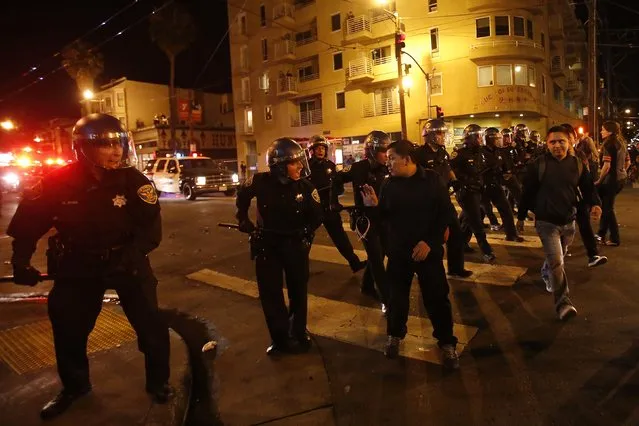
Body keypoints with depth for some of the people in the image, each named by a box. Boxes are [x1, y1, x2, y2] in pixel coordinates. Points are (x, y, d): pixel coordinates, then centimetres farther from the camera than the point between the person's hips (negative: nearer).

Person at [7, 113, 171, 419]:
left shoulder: (133, 181, -17)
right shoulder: (59, 182, -14)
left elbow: (151, 228, -18)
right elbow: (28, 220, -2)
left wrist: (129, 255, -33)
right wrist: (21, 259, -9)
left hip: (125, 263, -1)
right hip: (78, 265, 2)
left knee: (150, 324, -3)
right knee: (67, 326, 10)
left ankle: (158, 382, 21)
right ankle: (74, 386, 36)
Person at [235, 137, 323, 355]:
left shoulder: (305, 187, -16)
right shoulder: (261, 182, -17)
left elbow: (316, 216, -3)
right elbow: (242, 197, 5)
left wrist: (305, 233, -13)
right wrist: (243, 220, 4)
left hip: (295, 244, 0)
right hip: (267, 244, 0)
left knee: (298, 291, 12)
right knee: (270, 294, 5)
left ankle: (299, 334, 32)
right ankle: (280, 338, 21)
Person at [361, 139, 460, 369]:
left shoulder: (432, 180, -8)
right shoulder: (389, 184, -2)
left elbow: (446, 213, -7)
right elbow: (385, 217, 3)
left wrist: (430, 242, -14)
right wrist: (375, 205, -18)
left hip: (428, 251, -2)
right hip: (398, 251, 2)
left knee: (436, 298, 5)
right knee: (398, 296, 14)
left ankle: (447, 342, 24)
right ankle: (395, 335, 37)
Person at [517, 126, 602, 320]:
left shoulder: (577, 164, 0)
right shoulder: (538, 165, -11)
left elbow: (587, 188, 8)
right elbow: (527, 192, -6)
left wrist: (595, 204, -12)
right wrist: (521, 216, 0)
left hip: (568, 221, 5)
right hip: (546, 222, -5)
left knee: (557, 258, 23)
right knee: (557, 262, -12)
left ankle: (546, 273, 55)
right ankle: (562, 302, -4)